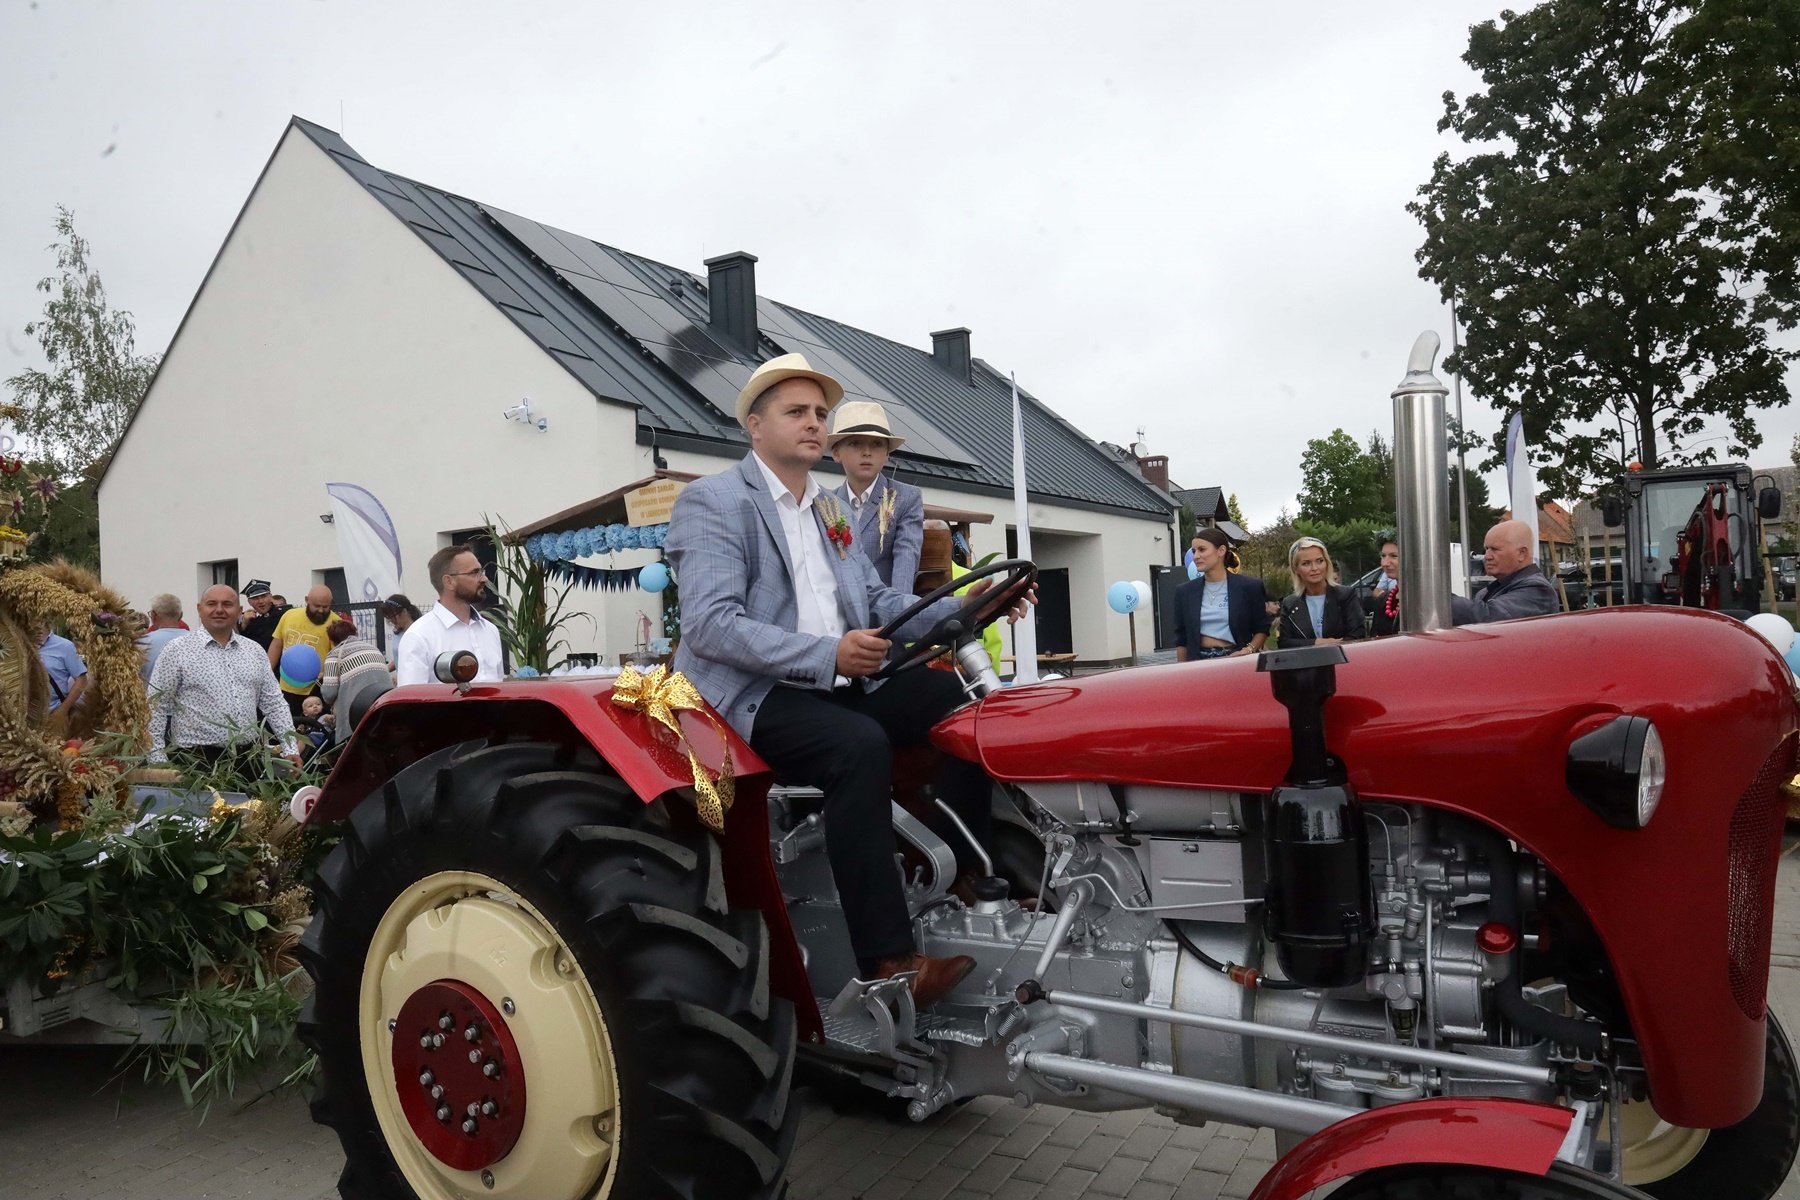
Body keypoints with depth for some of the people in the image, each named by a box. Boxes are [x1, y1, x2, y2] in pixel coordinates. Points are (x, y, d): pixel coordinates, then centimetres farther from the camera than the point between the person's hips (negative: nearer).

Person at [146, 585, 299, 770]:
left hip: (249, 756, 4)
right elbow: (156, 708, -3)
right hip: (196, 760, -3)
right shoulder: (177, 650, -2)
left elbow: (274, 704, 12)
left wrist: (290, 747, 3)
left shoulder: (254, 650, 10)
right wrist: (158, 760, -9)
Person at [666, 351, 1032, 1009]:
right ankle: (889, 962, -29)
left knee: (963, 700, -11)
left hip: (840, 683, 7)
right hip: (755, 694, -7)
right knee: (860, 745, -33)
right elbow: (709, 625, -17)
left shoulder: (830, 508, 20)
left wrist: (962, 607, -1)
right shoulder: (711, 501, -4)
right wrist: (826, 654, -28)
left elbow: (878, 603, 18)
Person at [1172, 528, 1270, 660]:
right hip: (1199, 662, 2)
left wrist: (1249, 650, -11)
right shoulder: (1185, 592, 7)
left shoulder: (1250, 587, 0)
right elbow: (1181, 639, 9)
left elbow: (1262, 629, 5)